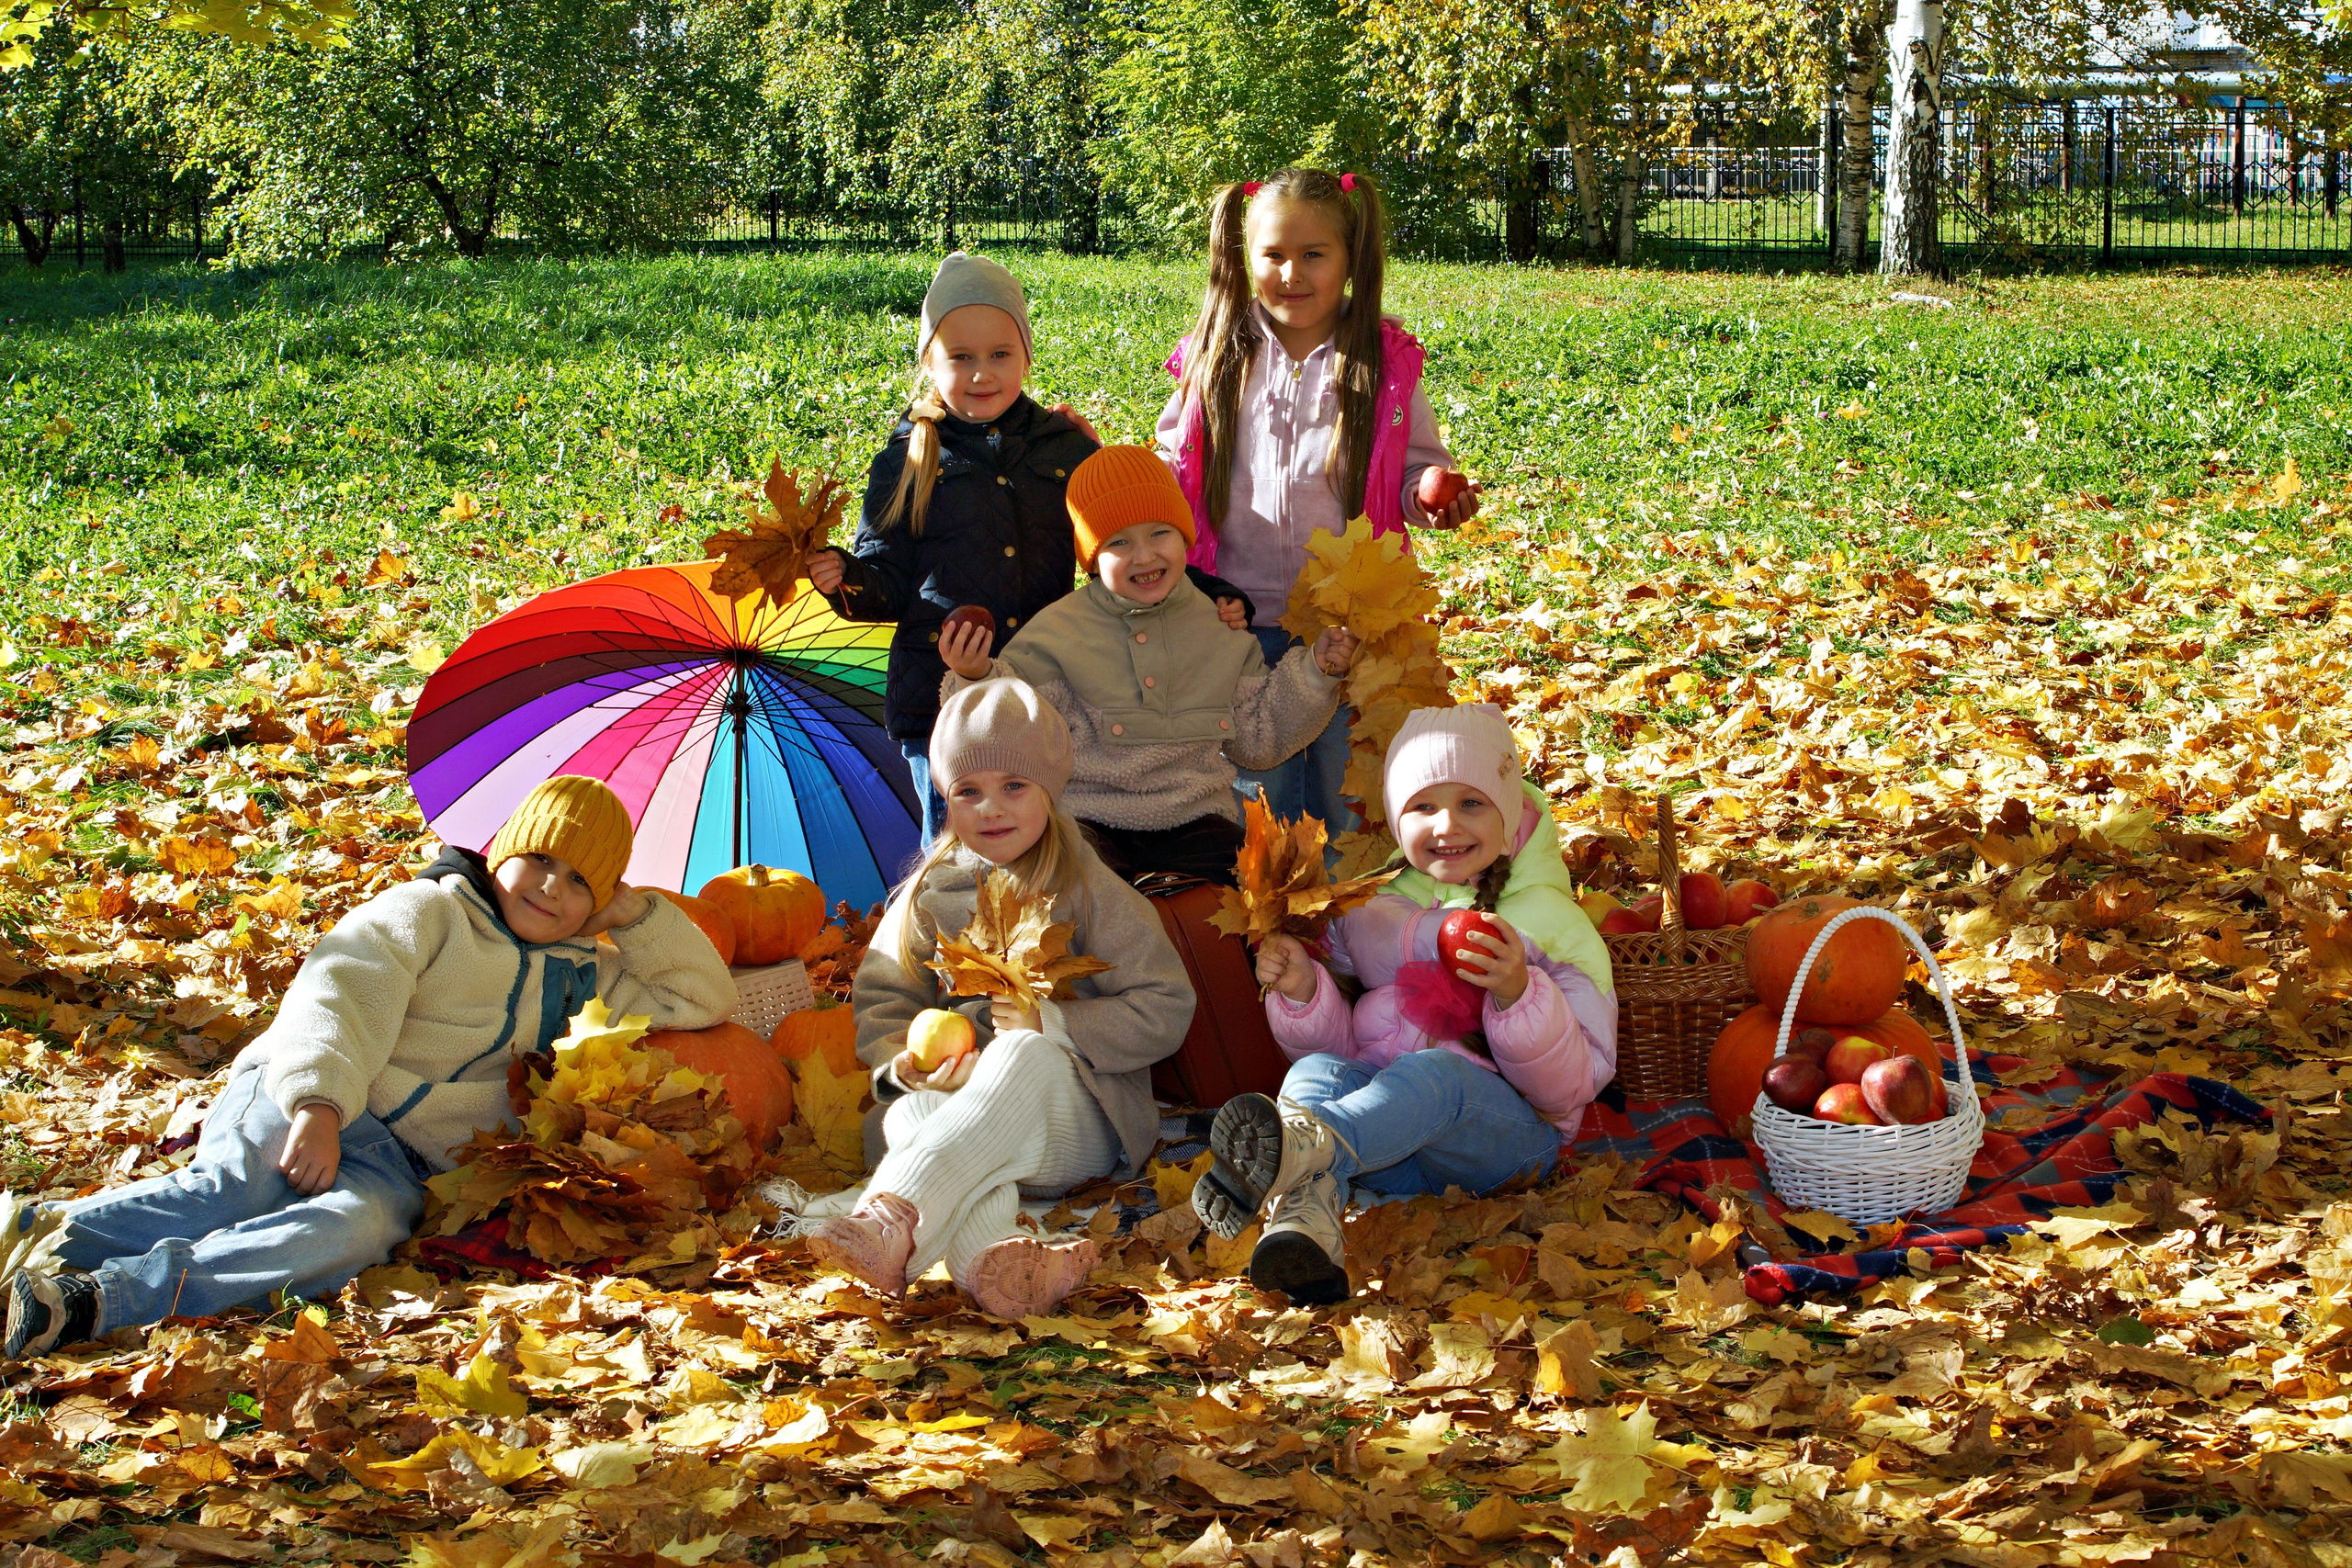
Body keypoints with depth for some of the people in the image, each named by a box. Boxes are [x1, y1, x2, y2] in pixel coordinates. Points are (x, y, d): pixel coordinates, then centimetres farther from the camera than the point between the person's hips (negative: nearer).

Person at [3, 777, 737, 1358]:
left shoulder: (581, 979, 26)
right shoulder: (426, 911, 10)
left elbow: (705, 999, 25)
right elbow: (338, 995, -6)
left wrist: (634, 913, 14)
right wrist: (318, 1099, -24)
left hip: (402, 1165, 1)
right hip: (302, 1103, -1)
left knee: (360, 1228, -36)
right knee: (230, 1190, -36)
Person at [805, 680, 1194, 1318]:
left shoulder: (1088, 892, 5)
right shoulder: (926, 898, 15)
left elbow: (1165, 1010, -1)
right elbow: (878, 1005, 11)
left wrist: (1054, 1024, -15)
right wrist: (909, 1061, -12)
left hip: (1079, 1126, -3)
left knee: (1025, 1054, -38)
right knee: (912, 1110, -34)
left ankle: (892, 1217, -59)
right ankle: (991, 1254, -66)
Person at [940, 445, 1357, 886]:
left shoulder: (1221, 626, 9)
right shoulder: (1056, 632, 1)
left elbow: (1258, 742, 16)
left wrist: (1315, 673, 8)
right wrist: (977, 680, -22)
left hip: (1194, 821, 2)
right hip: (1087, 814, -2)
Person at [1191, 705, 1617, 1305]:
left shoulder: (1552, 923, 8)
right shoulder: (1367, 914, 18)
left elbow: (1576, 1082, -1)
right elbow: (1337, 1046, 18)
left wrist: (1518, 993, -19)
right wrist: (1301, 991, -3)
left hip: (1505, 1131, -3)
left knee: (1434, 1073, -36)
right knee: (1319, 1071, -28)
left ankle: (1305, 1143, -69)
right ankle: (1305, 1221, -60)